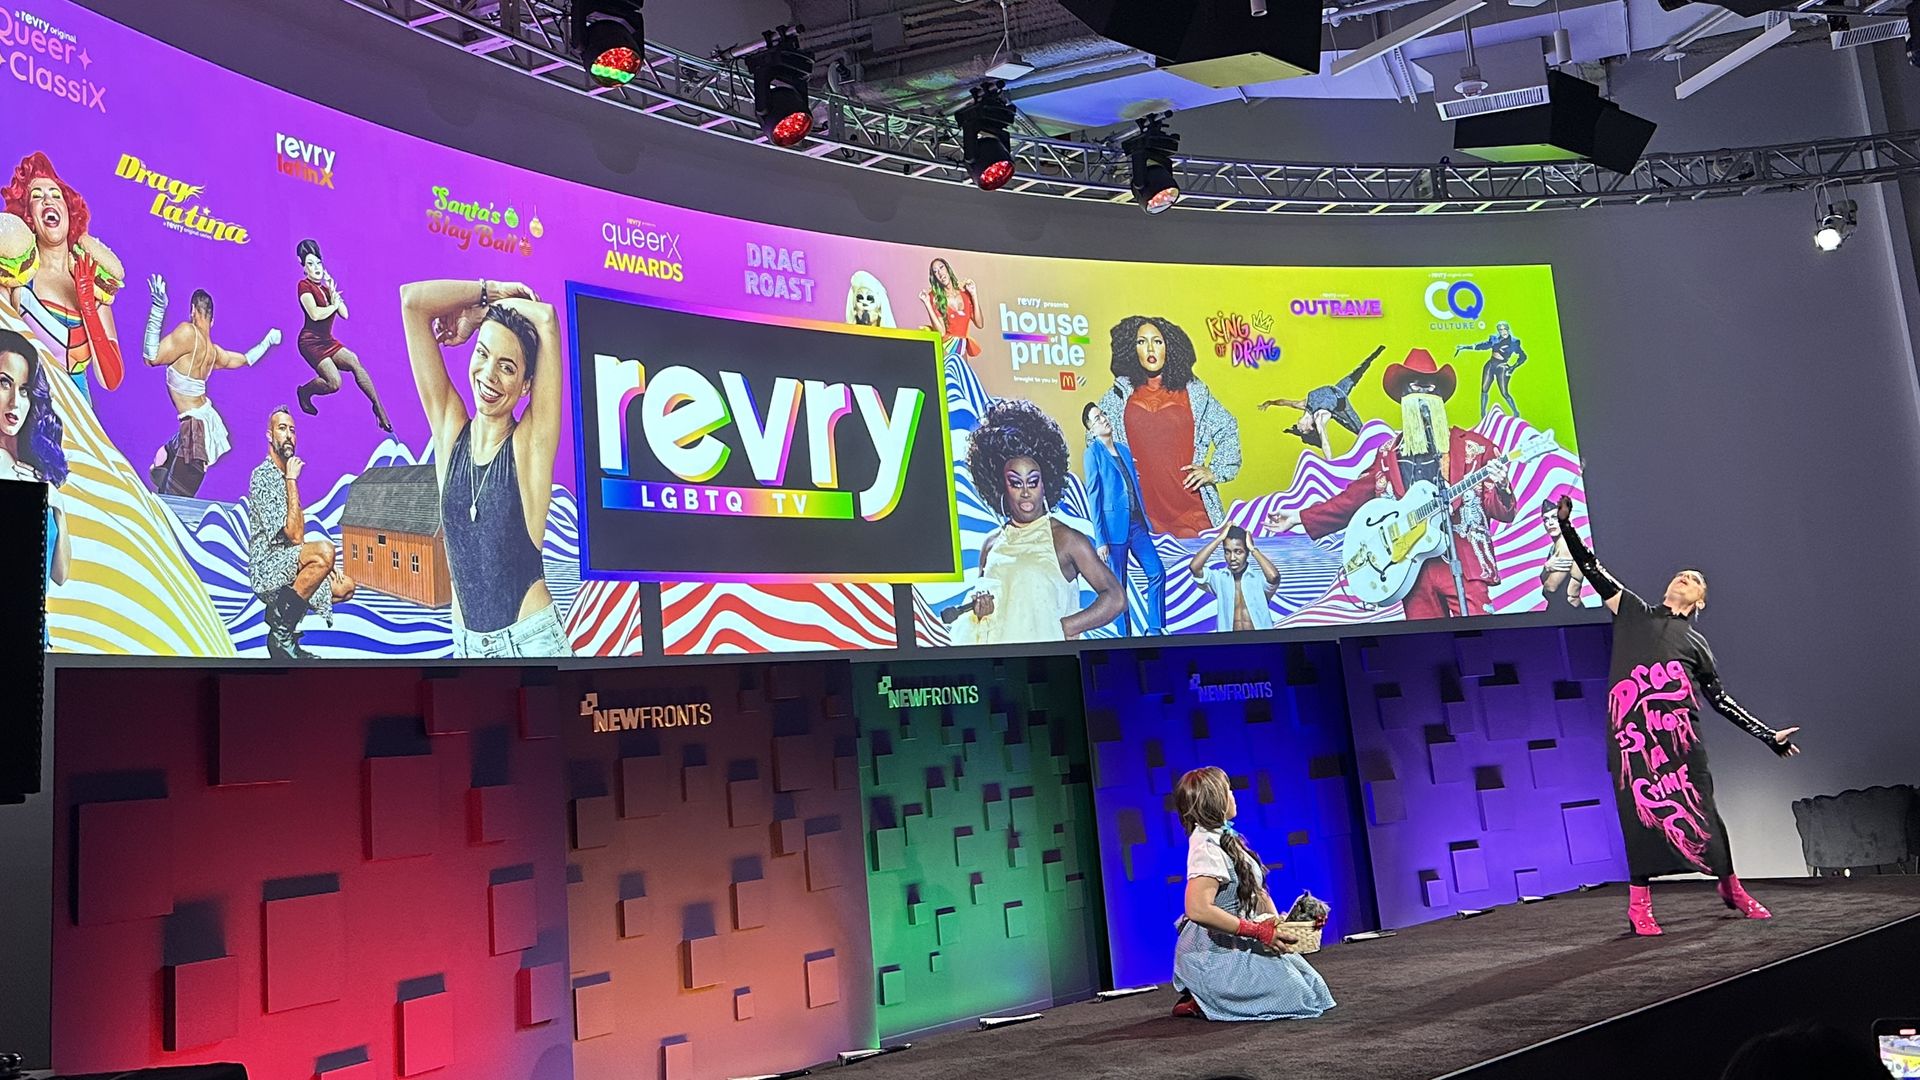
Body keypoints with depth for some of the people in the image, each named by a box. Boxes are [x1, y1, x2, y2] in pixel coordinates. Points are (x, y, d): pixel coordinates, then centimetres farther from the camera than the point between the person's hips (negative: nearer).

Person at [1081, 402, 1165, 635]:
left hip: (1136, 524, 6)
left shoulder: (1124, 450, 14)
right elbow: (1094, 497, -9)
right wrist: (1100, 540, -13)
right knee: (1119, 586, 1)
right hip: (1115, 527, -6)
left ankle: (1156, 629, 11)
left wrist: (1145, 521, 15)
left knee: (1157, 573, 1)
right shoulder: (1093, 453, -5)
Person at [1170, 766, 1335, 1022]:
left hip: (1235, 946, 10)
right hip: (1212, 953, -10)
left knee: (1311, 984, 13)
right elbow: (1198, 910, -32)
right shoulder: (1207, 847, -21)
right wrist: (1258, 932, -27)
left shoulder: (1225, 838, 10)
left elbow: (1255, 890, 13)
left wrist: (1277, 922, -5)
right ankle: (1202, 1004, -4)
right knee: (1296, 997, -11)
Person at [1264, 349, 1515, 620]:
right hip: (1412, 568, 3)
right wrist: (1300, 517, 9)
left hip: (1463, 566, -2)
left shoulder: (1474, 448, 5)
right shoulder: (1388, 456, 14)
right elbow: (1353, 499, 16)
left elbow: (1504, 512, 3)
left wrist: (1499, 487, -19)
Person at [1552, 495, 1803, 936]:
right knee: (1642, 810, -3)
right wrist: (1566, 525, 8)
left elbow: (1723, 701, 20)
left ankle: (1731, 887, 25)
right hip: (1632, 731, -1)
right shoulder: (1634, 612, 18)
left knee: (1698, 808, 3)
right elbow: (1592, 568, 16)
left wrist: (1769, 736, 16)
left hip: (1679, 734, 1)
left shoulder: (1696, 644, 19)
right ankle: (1639, 906, 4)